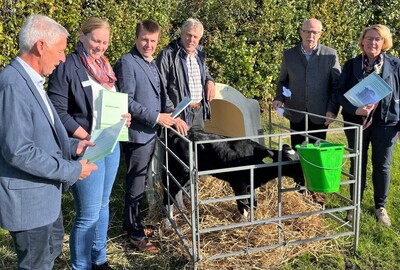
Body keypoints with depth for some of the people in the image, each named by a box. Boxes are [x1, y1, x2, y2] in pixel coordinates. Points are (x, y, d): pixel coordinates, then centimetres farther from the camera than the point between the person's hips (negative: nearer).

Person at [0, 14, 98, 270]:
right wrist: (72, 170, -21)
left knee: (53, 249, 26)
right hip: (27, 199, -10)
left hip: (46, 193, 10)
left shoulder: (31, 80, 8)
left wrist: (71, 145, 2)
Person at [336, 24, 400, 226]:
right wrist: (355, 109, -18)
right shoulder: (351, 65, 1)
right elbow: (340, 92, -2)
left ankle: (380, 207, 26)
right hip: (357, 122, 0)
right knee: (357, 164, 11)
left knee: (382, 166, 9)